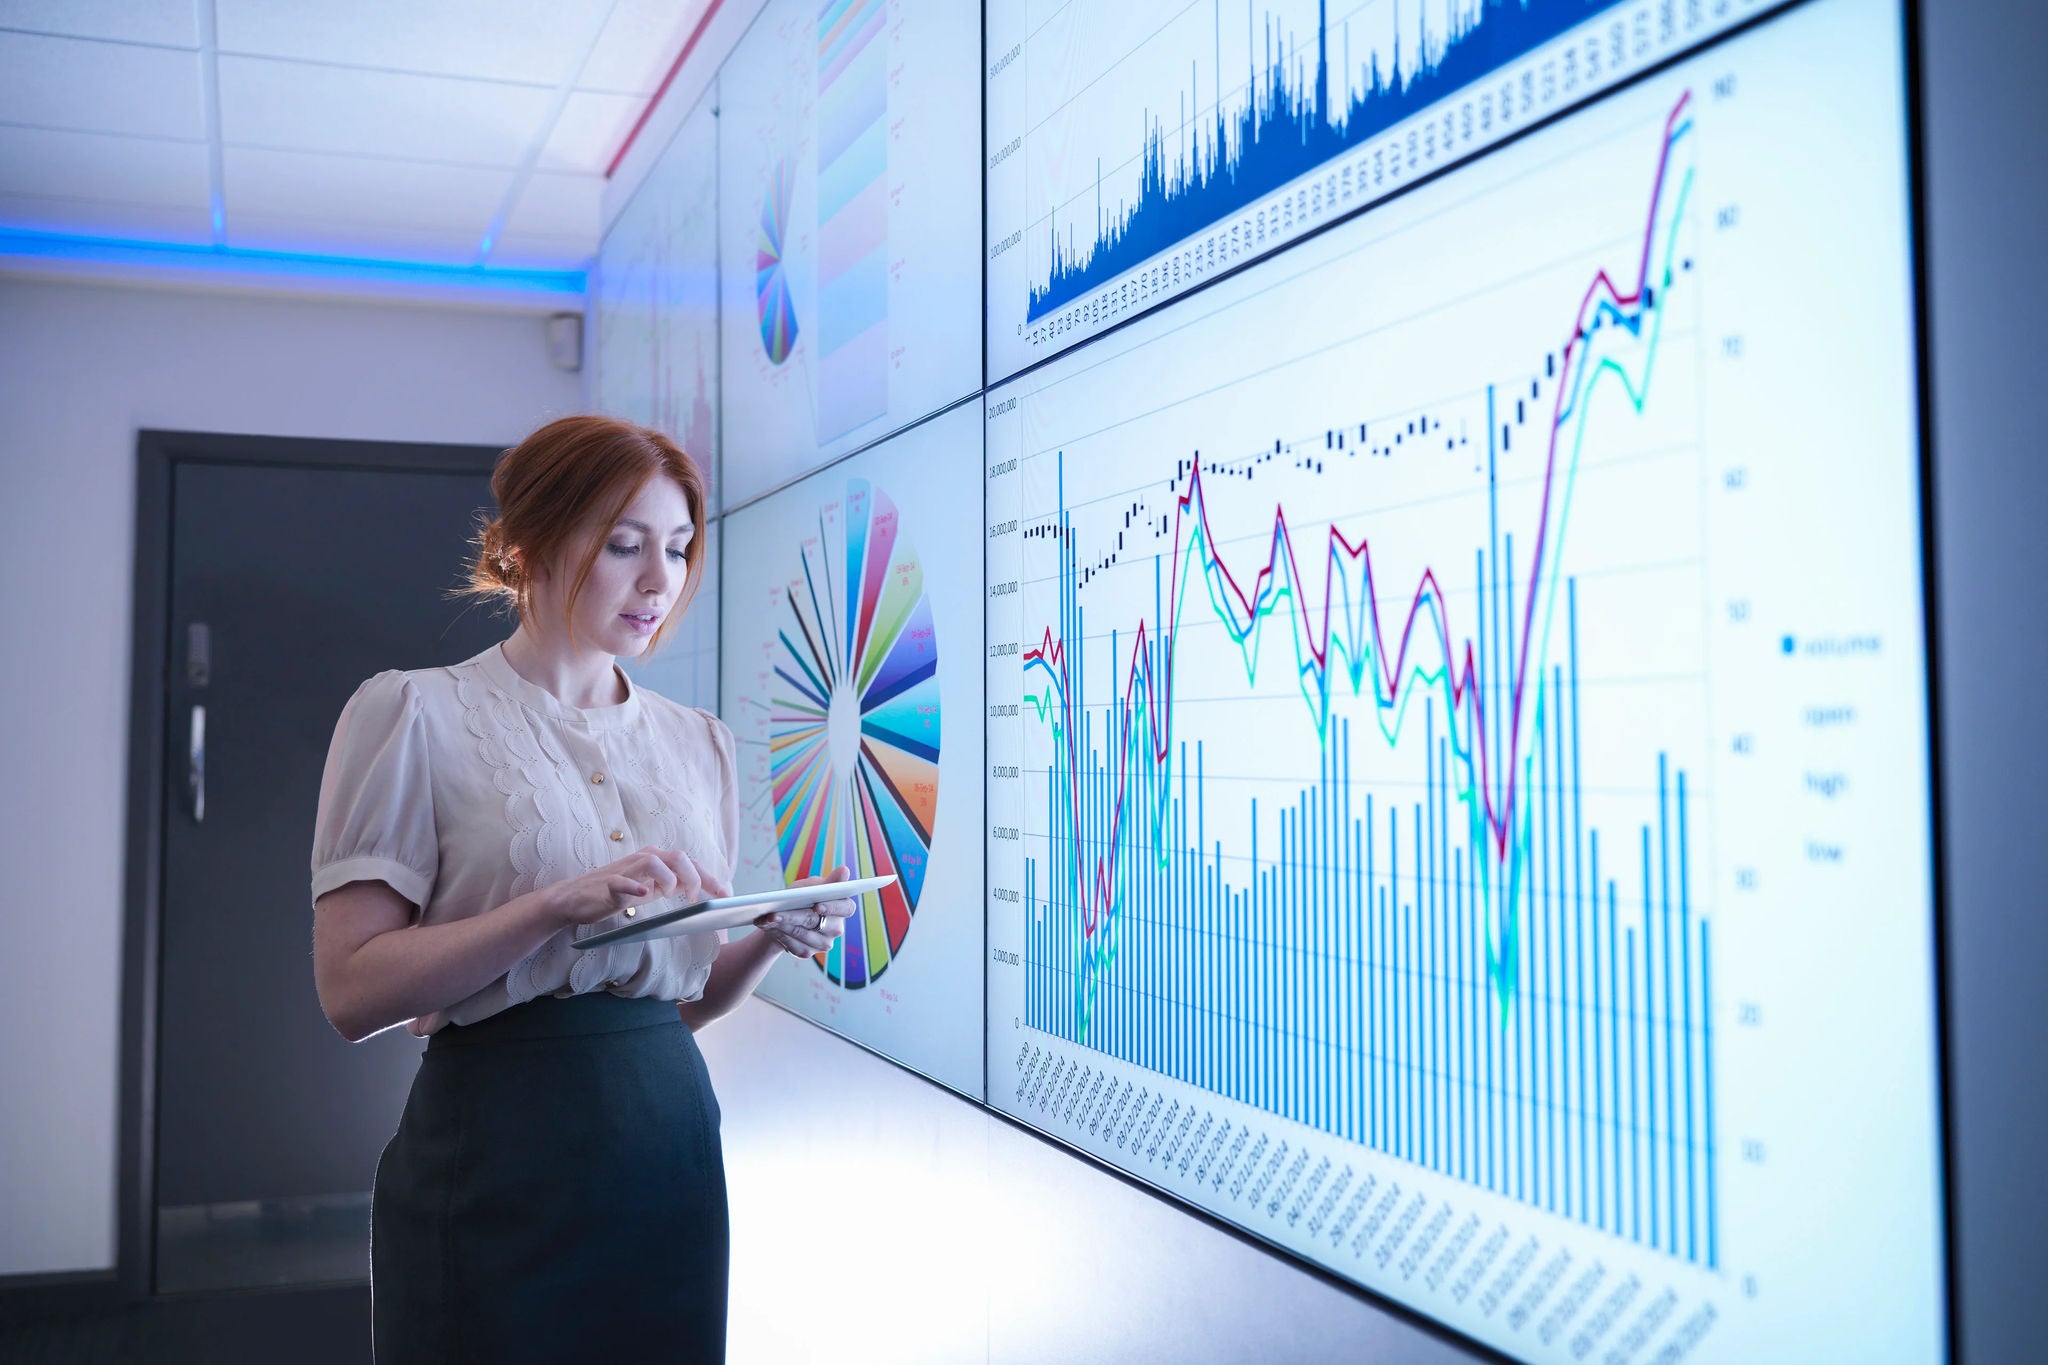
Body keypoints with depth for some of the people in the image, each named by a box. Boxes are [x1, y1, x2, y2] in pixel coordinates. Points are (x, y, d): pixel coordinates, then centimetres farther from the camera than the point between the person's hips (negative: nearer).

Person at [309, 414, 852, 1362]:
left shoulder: (697, 741, 11)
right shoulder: (416, 714, -4)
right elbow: (353, 986, -12)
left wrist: (771, 939, -6)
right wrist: (562, 903, -23)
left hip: (671, 1135, 5)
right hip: (496, 1143, -4)